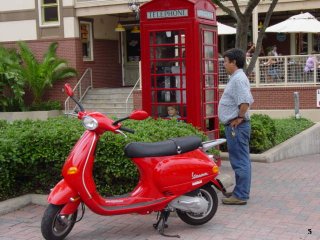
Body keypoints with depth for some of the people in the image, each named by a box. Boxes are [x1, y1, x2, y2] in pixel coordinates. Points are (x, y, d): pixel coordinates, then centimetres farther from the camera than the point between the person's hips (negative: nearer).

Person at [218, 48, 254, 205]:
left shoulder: (238, 78, -16)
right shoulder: (236, 77, 17)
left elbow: (246, 101, -28)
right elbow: (248, 100, 22)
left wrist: (239, 117, -18)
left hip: (236, 126, -11)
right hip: (234, 126, 11)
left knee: (240, 161, -6)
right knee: (240, 160, 16)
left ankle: (240, 195, -2)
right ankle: (240, 191, 25)